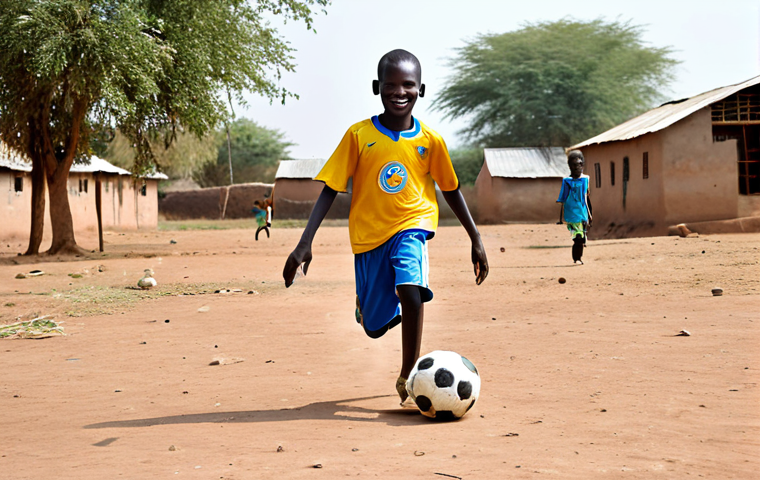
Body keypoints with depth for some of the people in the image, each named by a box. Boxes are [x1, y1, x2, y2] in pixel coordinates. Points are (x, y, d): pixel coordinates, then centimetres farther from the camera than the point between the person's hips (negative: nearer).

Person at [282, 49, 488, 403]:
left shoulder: (430, 141, -5)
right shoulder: (359, 135, -8)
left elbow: (451, 190, 9)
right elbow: (330, 190, -6)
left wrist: (476, 240, 10)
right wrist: (304, 244, -12)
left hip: (411, 225, 0)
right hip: (368, 234, 1)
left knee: (410, 288, -31)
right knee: (375, 327, 7)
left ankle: (408, 377, -15)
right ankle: (366, 304, 46)